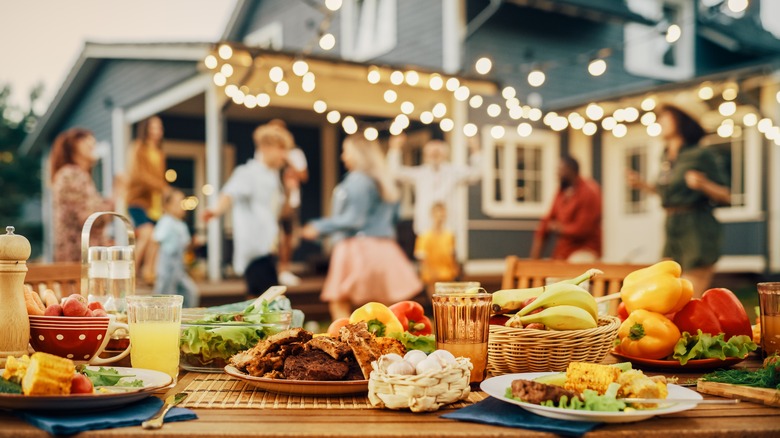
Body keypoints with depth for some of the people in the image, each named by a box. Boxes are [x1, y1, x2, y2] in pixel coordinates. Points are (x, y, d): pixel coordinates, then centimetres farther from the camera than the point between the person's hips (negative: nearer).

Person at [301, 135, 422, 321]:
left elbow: (354, 220, -17)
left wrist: (320, 227, -10)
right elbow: (393, 217, 21)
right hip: (382, 248, 9)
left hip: (358, 247, -9)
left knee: (339, 303, -4)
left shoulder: (357, 180, -12)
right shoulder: (385, 181, 15)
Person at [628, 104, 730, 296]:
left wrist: (704, 185, -25)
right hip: (673, 229, 8)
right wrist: (644, 185, 17)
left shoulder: (701, 155, -9)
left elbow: (726, 197, -7)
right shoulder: (667, 158, 12)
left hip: (697, 230, -8)